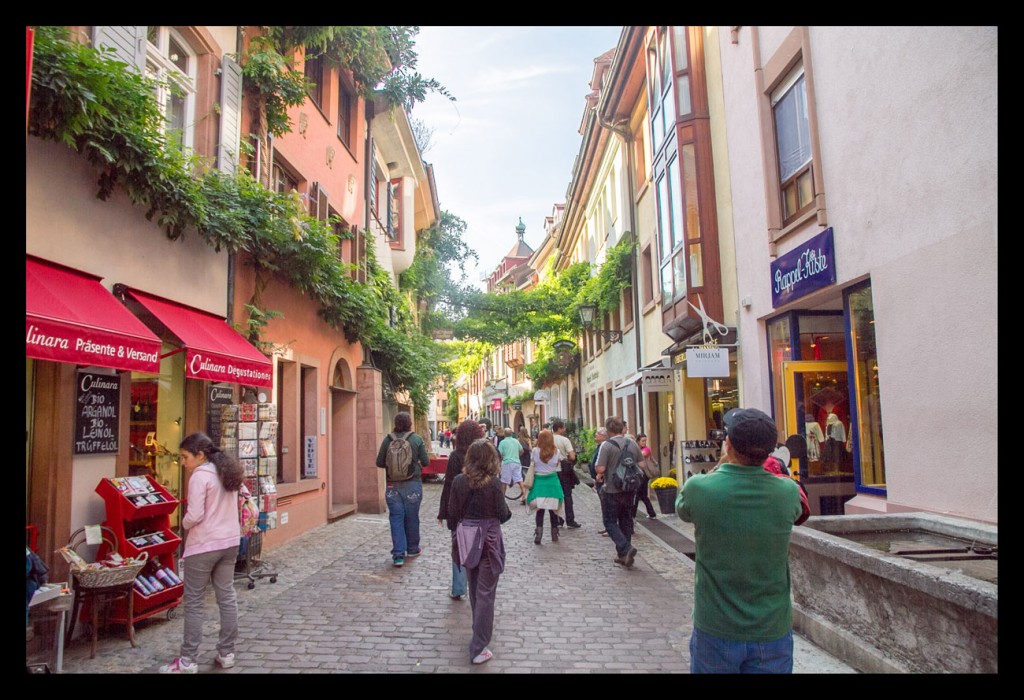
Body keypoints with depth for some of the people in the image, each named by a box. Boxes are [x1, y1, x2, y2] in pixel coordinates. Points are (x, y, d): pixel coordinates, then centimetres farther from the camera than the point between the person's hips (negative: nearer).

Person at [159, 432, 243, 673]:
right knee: (227, 597, 12)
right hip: (230, 542, 8)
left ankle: (188, 660, 10)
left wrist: (184, 523, 0)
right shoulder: (228, 472, 10)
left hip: (204, 545, -8)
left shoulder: (199, 476, -15)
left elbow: (195, 516, -19)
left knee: (193, 602, 3)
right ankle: (226, 653, 20)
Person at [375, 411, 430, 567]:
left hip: (393, 485, 1)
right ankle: (412, 549, 27)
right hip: (412, 484, -1)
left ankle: (398, 555, 1)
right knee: (411, 517, 12)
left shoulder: (388, 439, -3)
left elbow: (380, 463, 0)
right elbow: (426, 462, -5)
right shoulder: (417, 439, -7)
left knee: (396, 518, 5)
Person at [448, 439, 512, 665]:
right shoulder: (493, 483, -16)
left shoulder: (458, 481, -5)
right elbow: (503, 515, -12)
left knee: (474, 589, 22)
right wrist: (507, 509, 9)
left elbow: (451, 513, 0)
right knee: (485, 593, 2)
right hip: (488, 540, -4)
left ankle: (479, 631, 41)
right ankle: (478, 648, 3)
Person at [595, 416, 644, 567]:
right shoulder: (632, 443, 2)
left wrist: (600, 475, 2)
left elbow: (600, 468, -20)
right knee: (626, 521, 16)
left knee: (610, 522, 5)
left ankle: (626, 549, -13)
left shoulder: (607, 445, -15)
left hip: (612, 490, -6)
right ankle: (624, 556, 21)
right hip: (630, 489, 6)